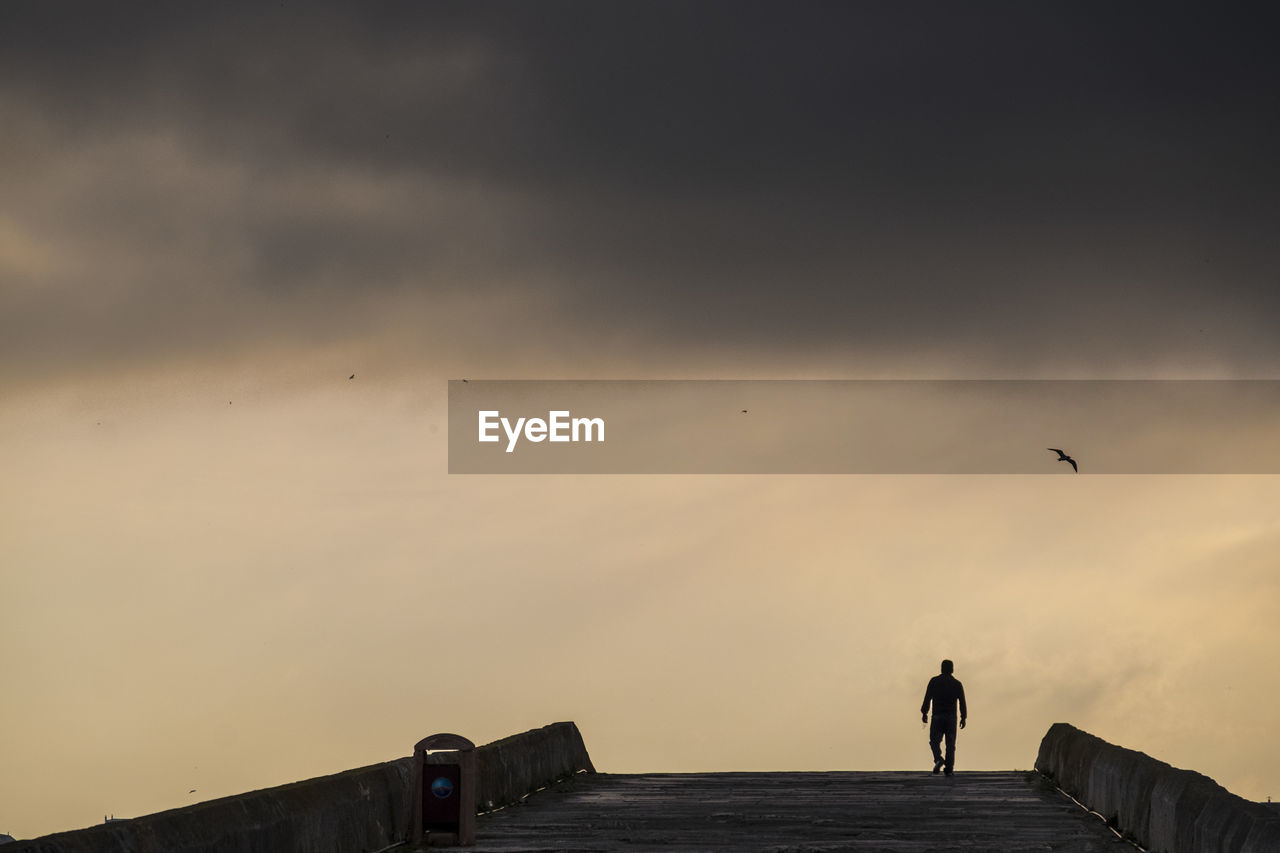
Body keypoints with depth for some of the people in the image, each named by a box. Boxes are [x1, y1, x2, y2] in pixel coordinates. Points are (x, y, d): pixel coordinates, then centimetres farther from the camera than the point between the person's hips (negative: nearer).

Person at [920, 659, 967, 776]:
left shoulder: (934, 681, 1)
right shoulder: (957, 684, 6)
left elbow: (927, 698, -5)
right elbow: (962, 702, 3)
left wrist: (924, 713, -1)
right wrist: (963, 718, 10)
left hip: (937, 717, -1)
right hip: (952, 718, 1)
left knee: (934, 741, 6)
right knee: (950, 744, 6)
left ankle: (938, 758, -22)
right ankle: (949, 768, -1)